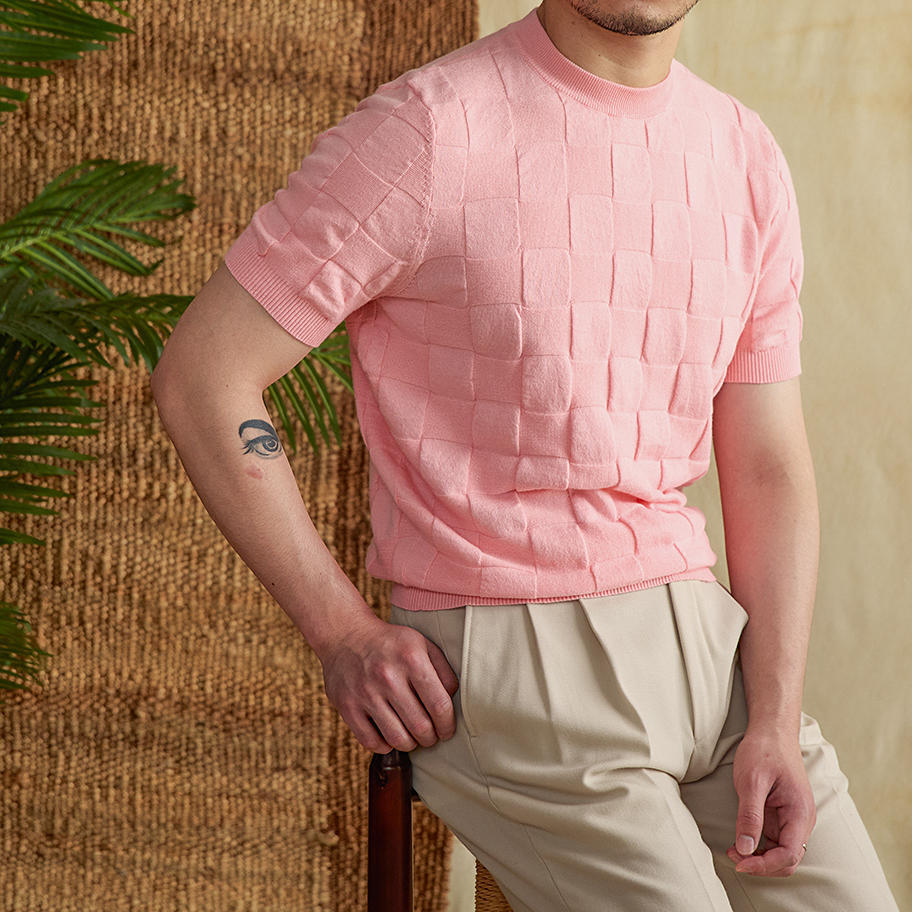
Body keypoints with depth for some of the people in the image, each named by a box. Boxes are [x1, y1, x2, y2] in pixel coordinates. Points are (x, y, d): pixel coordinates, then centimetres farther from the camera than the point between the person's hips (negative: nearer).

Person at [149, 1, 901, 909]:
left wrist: (776, 723, -2)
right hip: (507, 663, -6)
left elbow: (769, 470, 10)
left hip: (704, 642, 6)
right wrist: (342, 633, -9)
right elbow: (199, 374, -9)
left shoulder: (748, 157, 8)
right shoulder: (427, 129, -11)